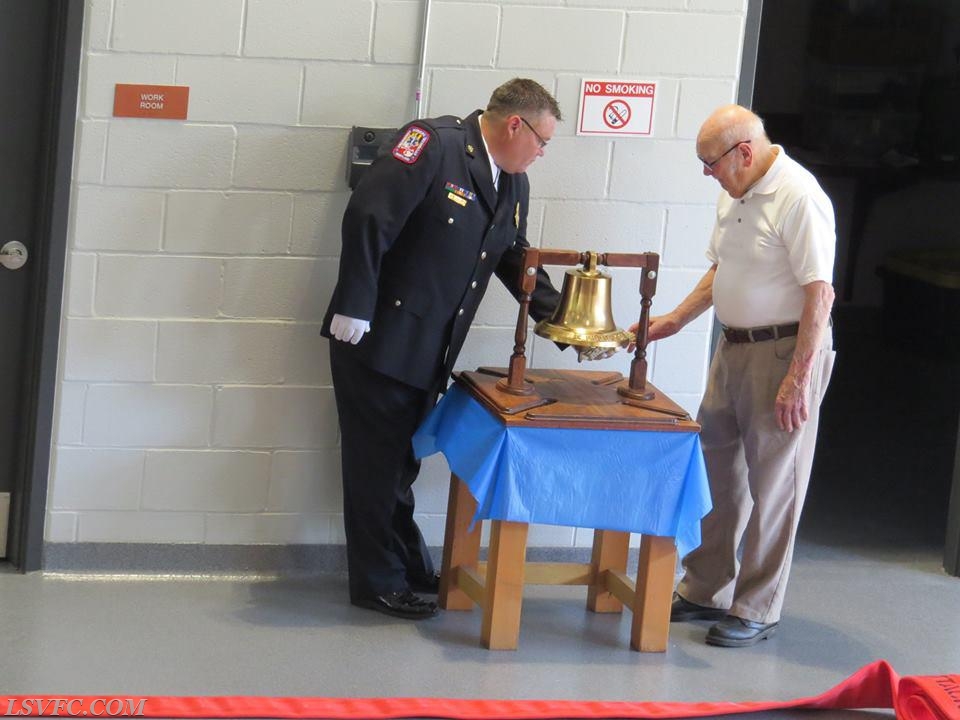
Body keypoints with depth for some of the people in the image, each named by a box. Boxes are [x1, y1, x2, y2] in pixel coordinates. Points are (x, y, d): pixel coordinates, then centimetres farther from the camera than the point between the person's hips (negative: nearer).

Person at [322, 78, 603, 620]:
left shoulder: (513, 184, 9)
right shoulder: (434, 144, -16)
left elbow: (516, 261, 20)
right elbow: (368, 220, -21)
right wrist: (354, 311, -23)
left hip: (429, 351, 8)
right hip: (377, 338, -8)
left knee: (402, 463, 18)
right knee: (377, 463, 1)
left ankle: (410, 571, 27)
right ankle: (378, 582, 11)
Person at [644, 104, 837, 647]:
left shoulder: (797, 197, -18)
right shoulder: (735, 195, 10)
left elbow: (820, 292, -21)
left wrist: (799, 378, -23)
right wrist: (675, 321, 16)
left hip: (784, 351, -9)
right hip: (734, 347, 9)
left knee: (772, 484, -1)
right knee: (717, 470, 13)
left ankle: (757, 611, 8)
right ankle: (705, 591, 25)